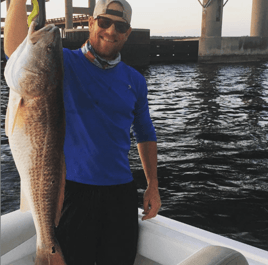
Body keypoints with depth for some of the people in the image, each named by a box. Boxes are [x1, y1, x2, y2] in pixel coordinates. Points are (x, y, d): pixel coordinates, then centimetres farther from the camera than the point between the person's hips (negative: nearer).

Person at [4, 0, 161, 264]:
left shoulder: (134, 80, 7)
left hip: (121, 192, 4)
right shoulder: (64, 64, -4)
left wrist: (153, 185, 8)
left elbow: (145, 134, 13)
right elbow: (14, 50, -22)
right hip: (73, 189, -3)